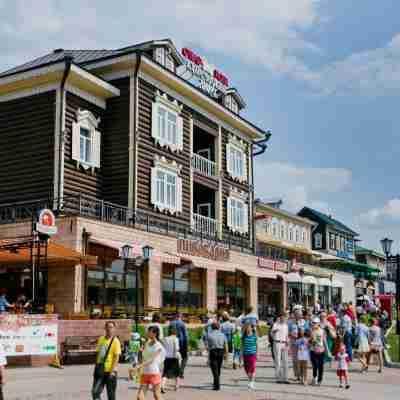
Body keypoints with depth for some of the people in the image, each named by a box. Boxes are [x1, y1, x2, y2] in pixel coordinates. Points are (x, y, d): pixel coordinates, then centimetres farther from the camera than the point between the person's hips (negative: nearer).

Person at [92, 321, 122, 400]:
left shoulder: (115, 341, -9)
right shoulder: (101, 339, 9)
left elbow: (117, 357, -13)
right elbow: (98, 353, 16)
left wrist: (113, 370, -20)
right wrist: (97, 366, 12)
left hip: (110, 371, -5)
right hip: (100, 370, 5)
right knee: (95, 392, -1)